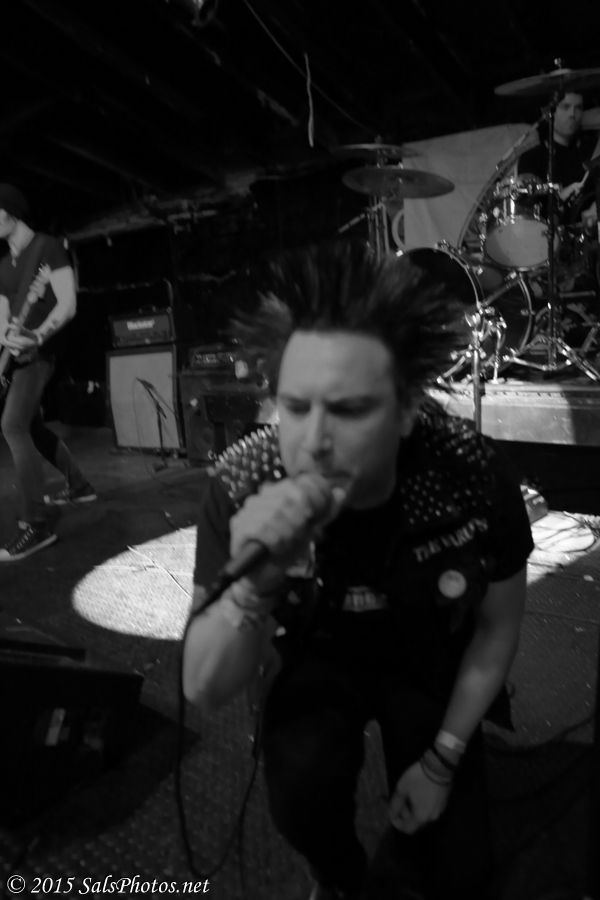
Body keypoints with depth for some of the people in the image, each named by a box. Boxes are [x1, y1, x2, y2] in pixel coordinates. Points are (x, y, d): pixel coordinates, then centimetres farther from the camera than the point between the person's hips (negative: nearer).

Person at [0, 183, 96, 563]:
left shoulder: (48, 247, -7)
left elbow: (68, 304, -16)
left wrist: (37, 336, -31)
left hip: (40, 349, -9)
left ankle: (37, 523, -18)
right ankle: (79, 485, 31)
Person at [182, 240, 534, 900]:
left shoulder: (473, 475, -30)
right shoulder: (241, 487, -30)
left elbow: (497, 629, -10)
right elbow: (205, 692, -25)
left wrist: (444, 759, -5)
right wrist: (253, 587, -46)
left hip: (428, 662, 1)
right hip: (315, 657, 0)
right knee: (303, 790, -27)